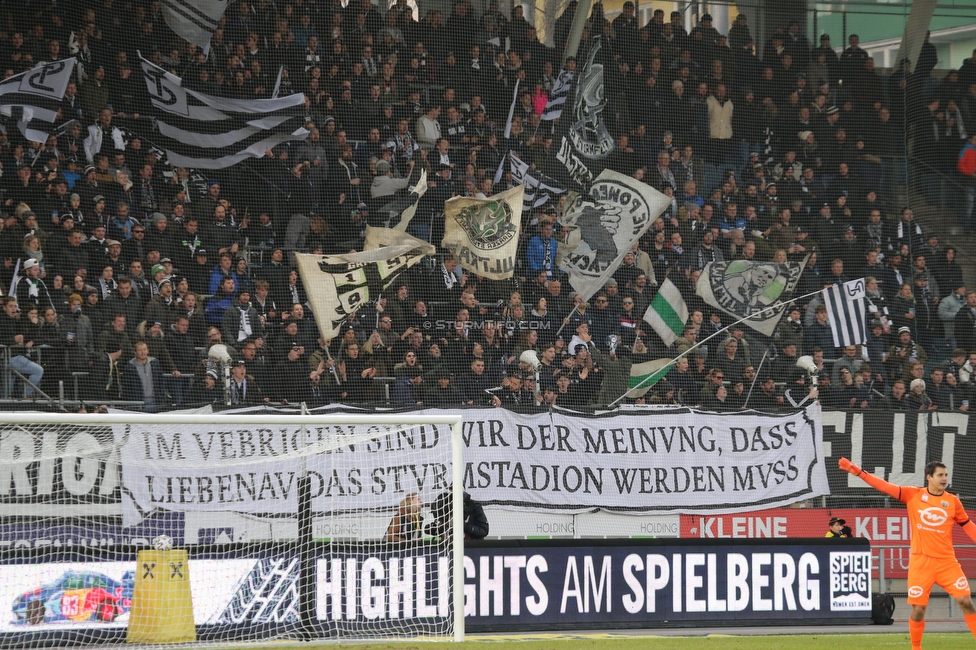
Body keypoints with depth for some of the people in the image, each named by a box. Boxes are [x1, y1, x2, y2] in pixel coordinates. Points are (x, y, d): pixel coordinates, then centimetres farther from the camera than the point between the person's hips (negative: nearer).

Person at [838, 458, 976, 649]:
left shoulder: (952, 501, 4)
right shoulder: (913, 495, 1)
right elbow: (885, 486, -1)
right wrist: (858, 472, -7)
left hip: (947, 561, 1)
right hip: (921, 561, -1)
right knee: (918, 609, 0)